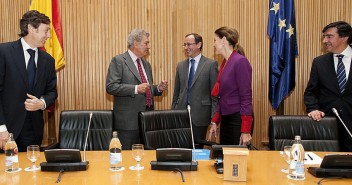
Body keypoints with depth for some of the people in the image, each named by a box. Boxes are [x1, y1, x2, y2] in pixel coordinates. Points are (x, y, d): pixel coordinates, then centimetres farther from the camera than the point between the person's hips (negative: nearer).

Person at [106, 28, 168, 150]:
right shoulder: (118, 61, -5)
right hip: (128, 119, -6)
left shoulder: (146, 64, 19)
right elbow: (110, 87, -15)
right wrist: (136, 89, -22)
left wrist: (158, 88, 6)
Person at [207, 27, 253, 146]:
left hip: (238, 120, -8)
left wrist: (245, 131, -18)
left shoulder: (240, 61, -13)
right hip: (225, 119, 8)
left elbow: (246, 97, -16)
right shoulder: (225, 63, 10)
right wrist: (215, 123, 14)